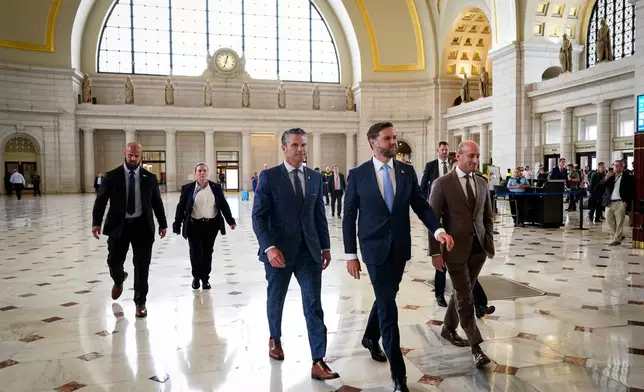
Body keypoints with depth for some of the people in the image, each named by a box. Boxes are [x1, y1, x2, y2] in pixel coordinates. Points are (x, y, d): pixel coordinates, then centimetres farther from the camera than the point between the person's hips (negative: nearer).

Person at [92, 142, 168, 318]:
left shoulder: (150, 178, 3)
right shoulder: (112, 176, 0)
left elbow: (157, 202, 8)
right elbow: (100, 200, 0)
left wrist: (163, 224, 8)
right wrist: (96, 222, -10)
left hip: (142, 226, 0)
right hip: (118, 225, 0)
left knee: (142, 267, 2)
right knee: (114, 262, 8)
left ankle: (140, 302, 16)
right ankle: (119, 280, 45)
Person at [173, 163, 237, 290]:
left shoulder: (216, 187, 1)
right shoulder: (187, 188, -2)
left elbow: (223, 205, 5)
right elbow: (181, 207, -1)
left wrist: (230, 221, 3)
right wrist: (177, 225, -3)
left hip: (211, 225, 1)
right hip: (194, 225, -1)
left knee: (207, 253, 8)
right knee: (195, 253, 4)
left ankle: (205, 278, 22)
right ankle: (196, 277, 26)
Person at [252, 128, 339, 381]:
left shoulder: (315, 177, 7)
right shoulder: (268, 176, -5)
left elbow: (320, 215, 12)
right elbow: (259, 216, -10)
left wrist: (325, 246, 10)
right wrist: (269, 247, -21)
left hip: (309, 251, 2)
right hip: (279, 250, -2)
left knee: (314, 305, -3)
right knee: (276, 299, 17)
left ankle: (318, 362, 1)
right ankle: (275, 339, 44)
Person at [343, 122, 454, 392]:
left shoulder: (407, 171, 2)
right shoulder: (358, 175, -6)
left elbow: (420, 205, 2)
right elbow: (349, 217, -4)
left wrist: (438, 230, -16)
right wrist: (351, 255, -7)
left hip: (400, 247, 4)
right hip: (375, 247, -4)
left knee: (386, 297, 20)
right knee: (388, 306, -4)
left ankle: (370, 338, 48)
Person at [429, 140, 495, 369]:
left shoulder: (482, 184, 9)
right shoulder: (442, 184, -9)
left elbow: (488, 216, 18)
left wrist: (489, 242, 8)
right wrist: (435, 252, -13)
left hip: (478, 248, 6)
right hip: (456, 248, -5)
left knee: (461, 293, 17)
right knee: (465, 298, -1)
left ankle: (448, 329, 37)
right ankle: (476, 346, 8)